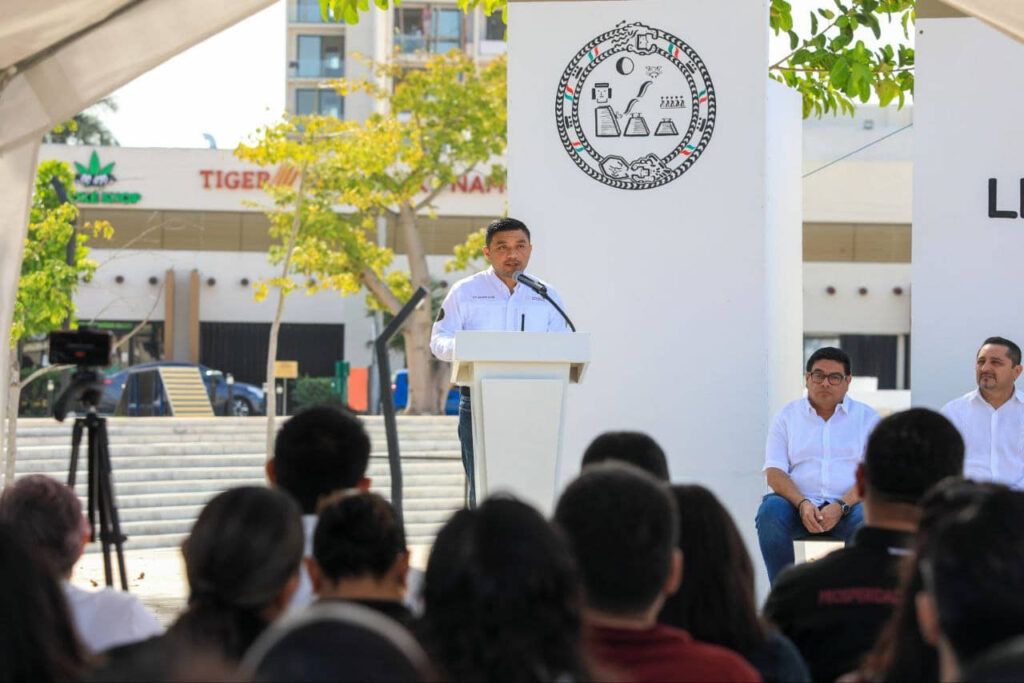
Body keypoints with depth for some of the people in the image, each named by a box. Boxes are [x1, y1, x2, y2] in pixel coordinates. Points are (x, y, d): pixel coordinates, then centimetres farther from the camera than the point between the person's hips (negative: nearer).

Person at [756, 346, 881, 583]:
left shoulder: (866, 417, 11)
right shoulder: (787, 416, 14)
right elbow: (774, 472, 3)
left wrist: (841, 507, -18)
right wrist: (802, 504, -17)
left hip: (849, 504, -1)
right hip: (797, 503, 1)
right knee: (770, 511, -32)